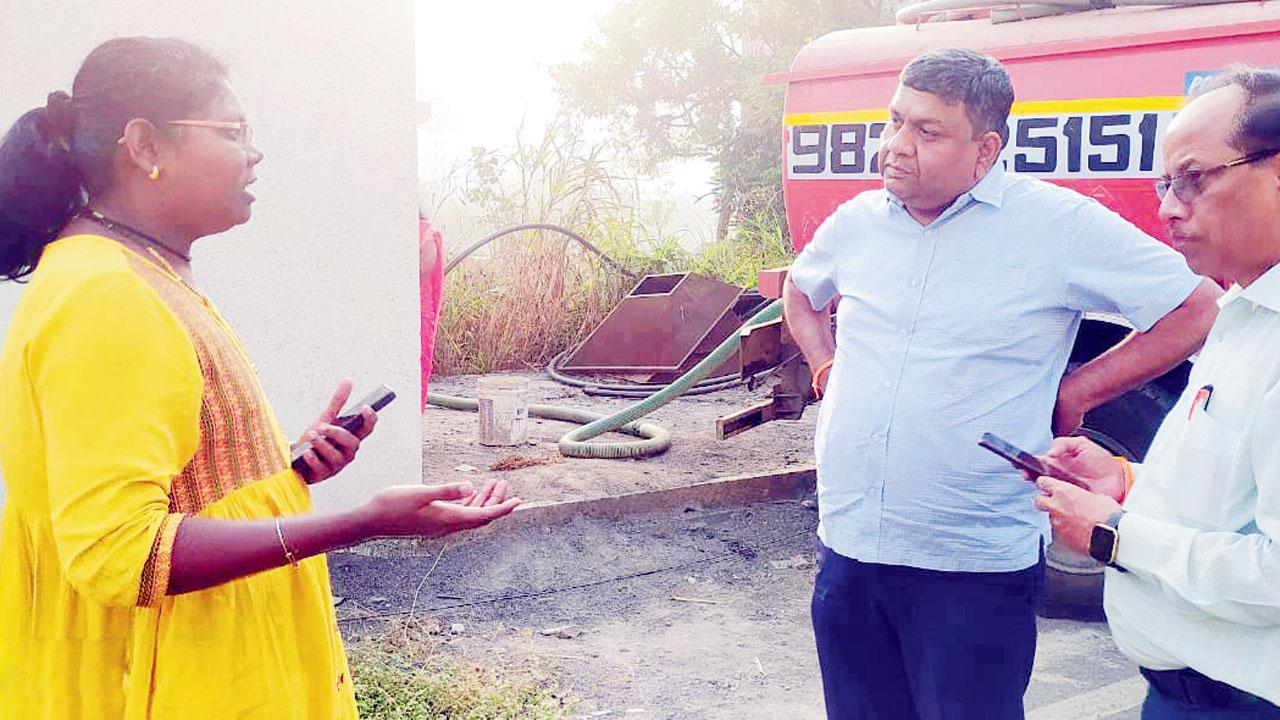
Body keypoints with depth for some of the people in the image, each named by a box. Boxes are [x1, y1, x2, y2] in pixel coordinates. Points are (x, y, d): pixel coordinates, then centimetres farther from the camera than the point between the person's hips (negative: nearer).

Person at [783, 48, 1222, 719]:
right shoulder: (857, 222, 7)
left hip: (975, 569, -5)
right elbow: (800, 292, 28)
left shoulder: (1059, 224, -9)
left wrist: (1073, 392, -6)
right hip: (847, 547, 5)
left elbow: (1198, 309, -6)